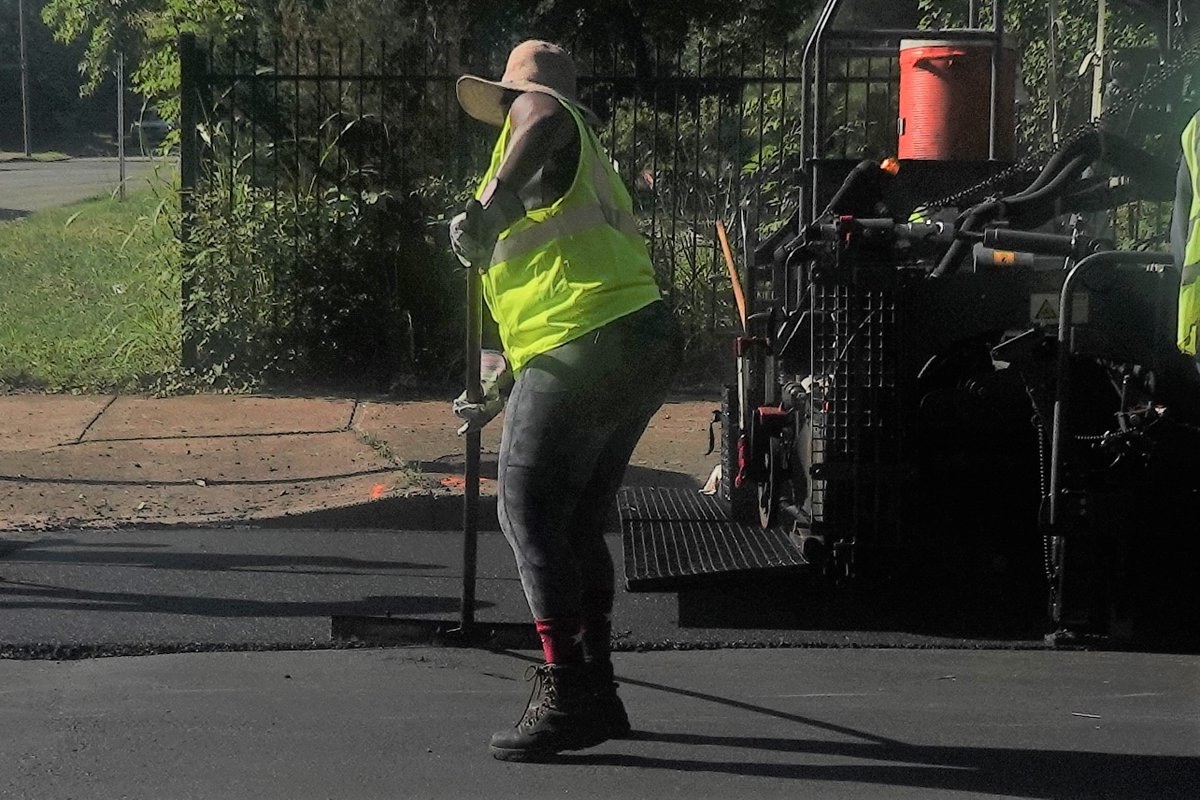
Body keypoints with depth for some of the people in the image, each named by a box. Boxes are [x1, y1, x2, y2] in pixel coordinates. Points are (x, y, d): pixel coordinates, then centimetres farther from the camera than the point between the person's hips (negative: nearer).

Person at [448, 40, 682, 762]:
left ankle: (564, 695, -11)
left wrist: (490, 206, -30)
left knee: (531, 516, -7)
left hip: (587, 344, -9)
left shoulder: (539, 111, 5)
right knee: (579, 525, 15)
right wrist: (501, 394, 37)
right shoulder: (590, 161, 31)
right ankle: (597, 692, 18)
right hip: (647, 338, 9)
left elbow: (547, 118, -24)